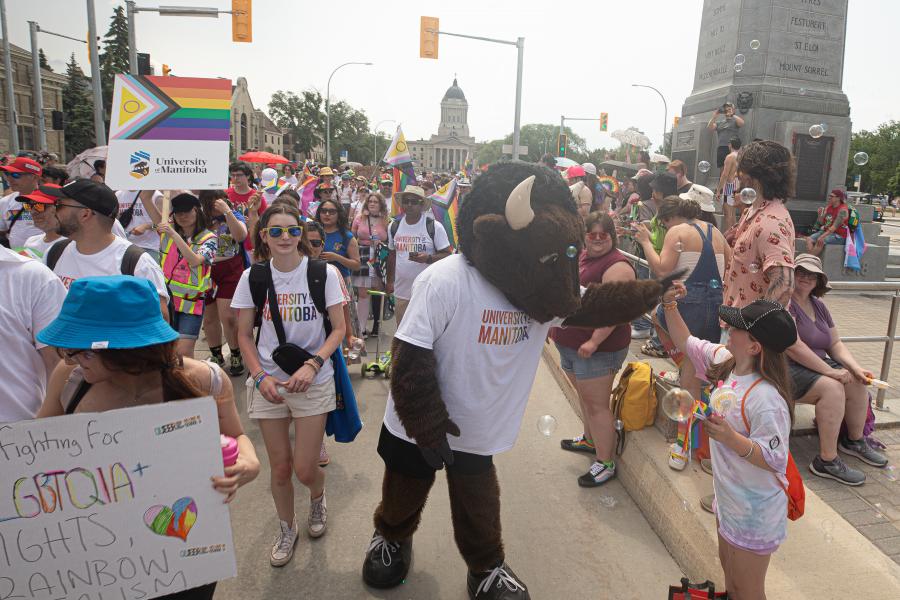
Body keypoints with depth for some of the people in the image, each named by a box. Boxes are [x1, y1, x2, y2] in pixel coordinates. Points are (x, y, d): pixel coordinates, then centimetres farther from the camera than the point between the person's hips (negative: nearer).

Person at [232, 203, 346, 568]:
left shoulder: (323, 272, -8)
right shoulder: (253, 277, -2)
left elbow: (338, 329, -5)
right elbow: (244, 335, 4)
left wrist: (312, 365, -19)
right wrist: (260, 376, -9)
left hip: (313, 383, -2)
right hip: (269, 383, 2)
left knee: (305, 469, 0)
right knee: (280, 468, 11)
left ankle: (318, 498, 37)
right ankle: (286, 529, 38)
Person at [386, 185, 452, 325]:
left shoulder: (434, 227, -7)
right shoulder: (394, 226, 7)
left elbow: (447, 255, -6)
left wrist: (427, 258, -23)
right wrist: (390, 281, 17)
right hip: (401, 291, 4)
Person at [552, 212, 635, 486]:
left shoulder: (616, 266, -18)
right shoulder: (580, 256, 10)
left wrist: (594, 341, -29)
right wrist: (554, 322, 20)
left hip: (597, 349, -9)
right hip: (569, 344, 9)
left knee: (597, 404, -1)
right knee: (584, 395, 24)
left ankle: (605, 462, 12)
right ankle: (590, 440, 44)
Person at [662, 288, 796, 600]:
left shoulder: (766, 399, -34)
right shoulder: (726, 362, -8)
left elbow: (774, 460, -29)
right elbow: (686, 343, 5)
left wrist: (731, 438, -42)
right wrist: (670, 306, -5)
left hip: (754, 512, -8)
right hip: (728, 497, 8)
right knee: (728, 565, 31)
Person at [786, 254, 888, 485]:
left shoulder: (818, 305, 14)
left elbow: (835, 344, 15)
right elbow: (793, 346, -24)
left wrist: (856, 368, -3)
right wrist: (830, 371, -23)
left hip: (816, 365, 9)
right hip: (786, 369, -9)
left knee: (857, 383, -3)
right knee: (831, 387, -27)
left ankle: (854, 440, 20)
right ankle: (827, 461, -20)